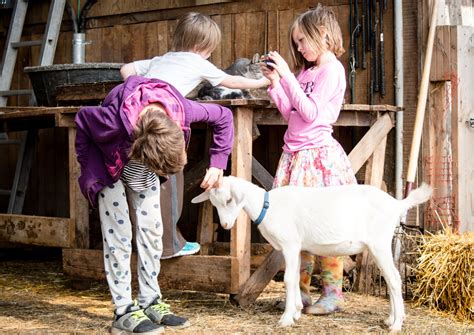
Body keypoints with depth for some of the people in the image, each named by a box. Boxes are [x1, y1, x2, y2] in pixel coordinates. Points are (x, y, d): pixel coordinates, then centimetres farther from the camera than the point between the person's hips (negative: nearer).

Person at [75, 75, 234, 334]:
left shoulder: (182, 109, -34)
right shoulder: (116, 119, -44)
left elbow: (223, 117, -15)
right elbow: (82, 119, -22)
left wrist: (217, 164, -19)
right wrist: (88, 166, -16)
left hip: (144, 166, 4)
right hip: (110, 168, -4)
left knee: (151, 231, 4)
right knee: (118, 236, -7)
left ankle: (151, 303, 14)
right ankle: (124, 312, -3)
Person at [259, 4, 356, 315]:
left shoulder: (332, 70, -9)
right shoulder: (305, 71, 16)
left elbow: (310, 113, -17)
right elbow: (290, 113, 15)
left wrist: (287, 76, -16)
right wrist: (275, 83, 6)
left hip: (318, 155, -8)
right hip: (295, 155, 8)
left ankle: (333, 294, 5)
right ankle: (300, 292, 15)